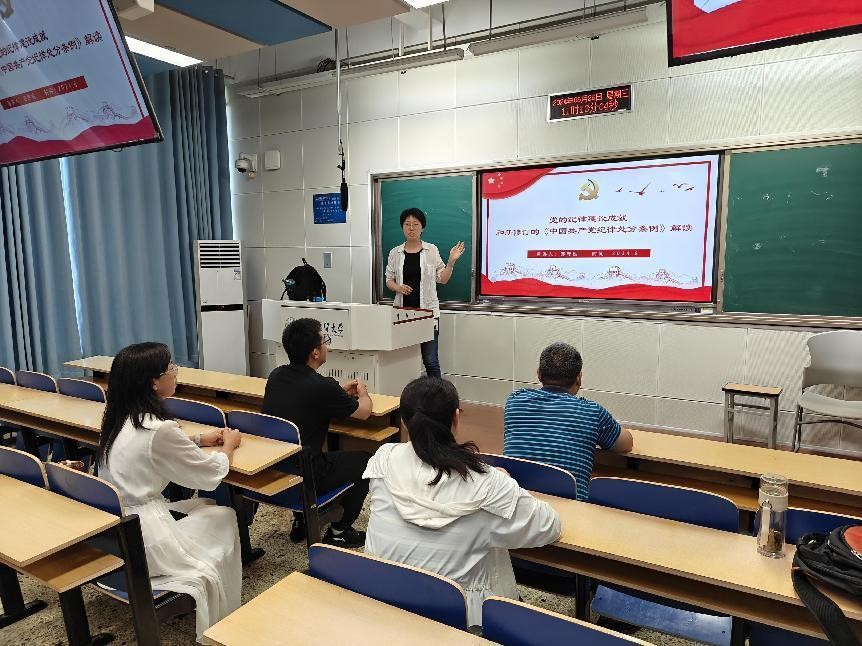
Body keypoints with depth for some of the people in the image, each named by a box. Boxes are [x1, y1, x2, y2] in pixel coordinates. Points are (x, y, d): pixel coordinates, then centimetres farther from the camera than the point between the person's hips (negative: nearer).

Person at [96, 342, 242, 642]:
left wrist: (199, 439, 16)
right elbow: (211, 475, -11)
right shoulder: (158, 429, -25)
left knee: (205, 505, 19)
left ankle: (206, 606, 28)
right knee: (225, 517, 10)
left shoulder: (119, 419, 1)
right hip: (139, 541, -8)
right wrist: (229, 445, 7)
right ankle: (224, 617, 26)